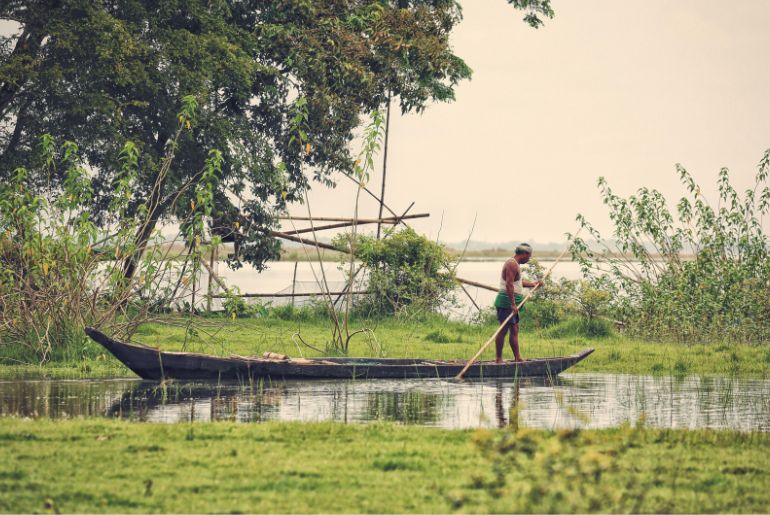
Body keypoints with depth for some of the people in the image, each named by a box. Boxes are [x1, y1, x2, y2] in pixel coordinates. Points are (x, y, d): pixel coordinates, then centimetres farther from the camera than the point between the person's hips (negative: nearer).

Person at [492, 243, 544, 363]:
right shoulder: (512, 264, -15)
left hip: (512, 303, 11)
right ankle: (499, 358, -8)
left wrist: (532, 284, 41)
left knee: (514, 329, 12)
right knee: (504, 329, -9)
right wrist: (513, 304, -26)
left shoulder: (515, 264, 20)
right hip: (507, 302, -11)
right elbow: (509, 285, -23)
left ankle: (517, 357, 15)